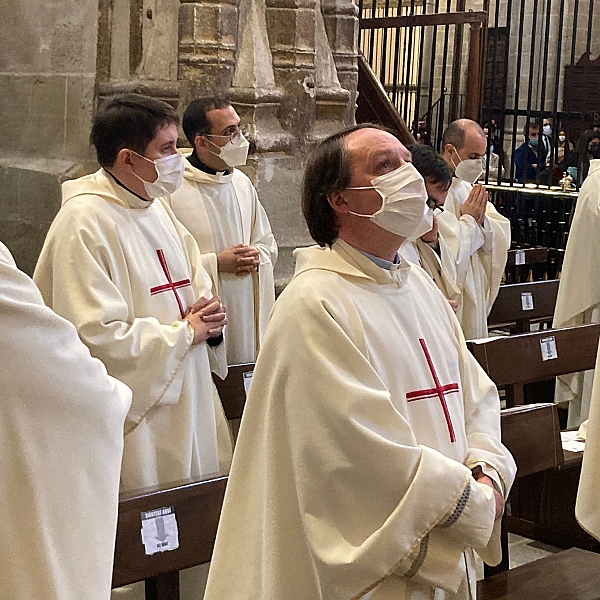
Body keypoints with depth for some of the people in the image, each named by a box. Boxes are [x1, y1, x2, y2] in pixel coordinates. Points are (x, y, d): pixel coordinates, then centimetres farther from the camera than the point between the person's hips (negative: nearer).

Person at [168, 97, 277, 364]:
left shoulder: (241, 183, 14)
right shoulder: (171, 189, -11)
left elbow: (268, 244, 24)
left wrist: (256, 256, 2)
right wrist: (216, 262, -15)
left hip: (246, 315, 6)